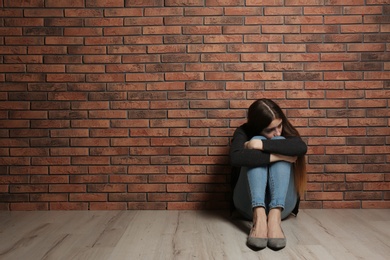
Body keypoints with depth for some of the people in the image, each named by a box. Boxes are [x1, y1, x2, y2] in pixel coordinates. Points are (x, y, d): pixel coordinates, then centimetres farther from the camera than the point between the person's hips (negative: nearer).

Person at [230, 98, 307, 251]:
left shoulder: (284, 133, 2)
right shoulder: (244, 132, -4)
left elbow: (302, 148, -23)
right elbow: (236, 158, -28)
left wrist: (262, 145, -27)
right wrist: (277, 156, -25)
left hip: (281, 205, 2)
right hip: (250, 204, -1)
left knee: (280, 142, -20)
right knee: (256, 147, -22)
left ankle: (274, 216, -38)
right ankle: (259, 216, -42)